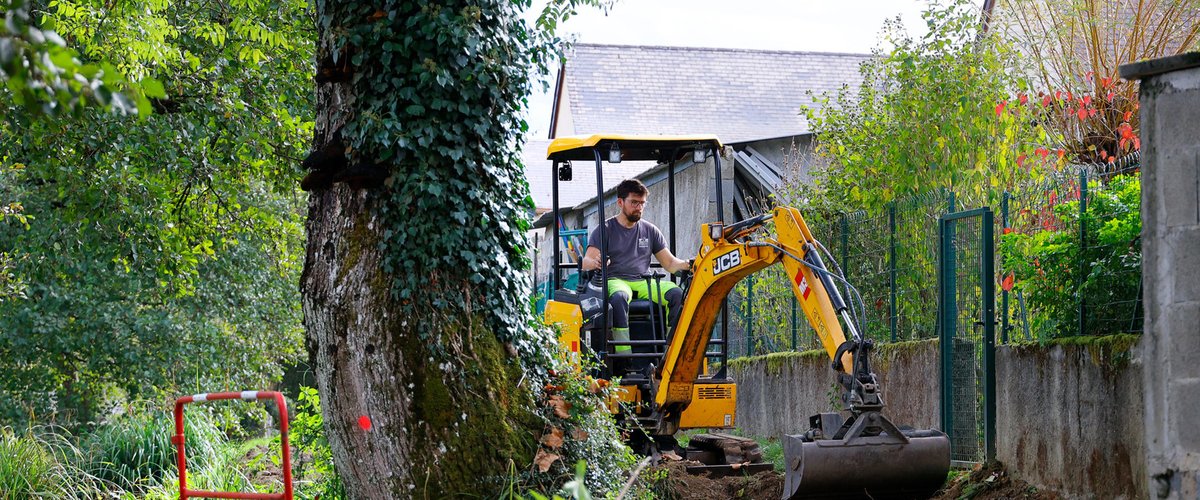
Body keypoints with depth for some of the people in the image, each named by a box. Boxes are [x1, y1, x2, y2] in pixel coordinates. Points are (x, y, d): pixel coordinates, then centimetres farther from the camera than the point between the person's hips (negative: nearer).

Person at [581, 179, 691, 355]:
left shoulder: (650, 231, 18)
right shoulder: (604, 230, 7)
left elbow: (670, 263, 15)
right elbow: (586, 262, -5)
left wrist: (687, 265, -8)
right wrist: (595, 263, -30)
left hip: (644, 282, 3)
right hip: (615, 280, -3)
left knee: (677, 293, -26)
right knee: (619, 297, -40)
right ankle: (623, 354, -44)